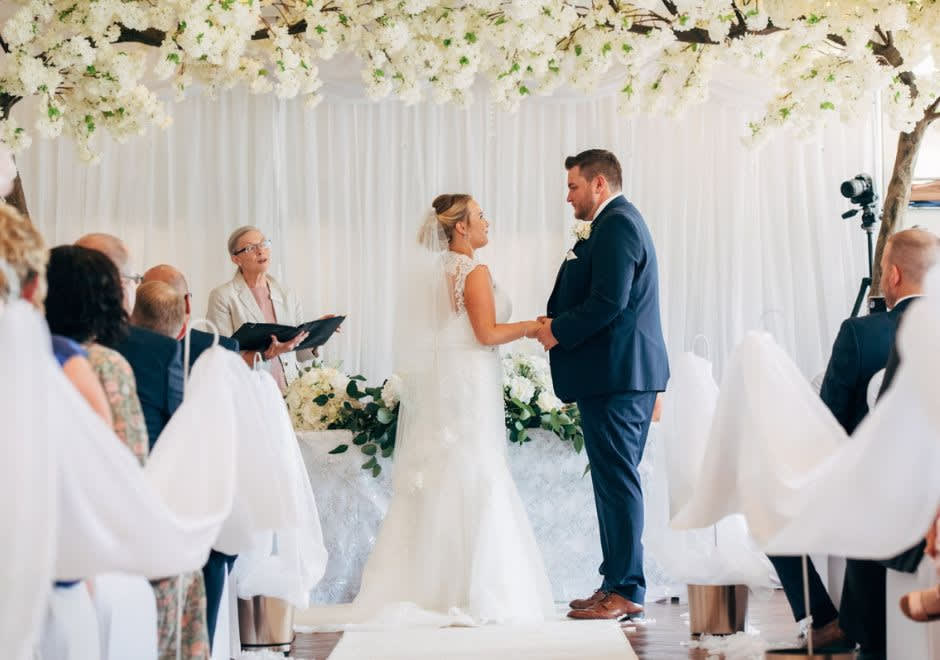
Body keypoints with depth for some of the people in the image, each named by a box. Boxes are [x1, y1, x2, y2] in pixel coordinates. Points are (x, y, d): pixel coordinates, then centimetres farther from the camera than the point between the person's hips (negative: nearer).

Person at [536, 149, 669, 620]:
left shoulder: (615, 227, -13)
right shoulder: (620, 223, 20)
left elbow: (607, 303, -22)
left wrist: (559, 330, -11)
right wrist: (559, 324, 7)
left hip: (614, 376, -11)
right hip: (626, 373, 11)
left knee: (617, 482, -7)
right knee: (616, 481, 14)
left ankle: (625, 591, -4)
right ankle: (617, 582, 20)